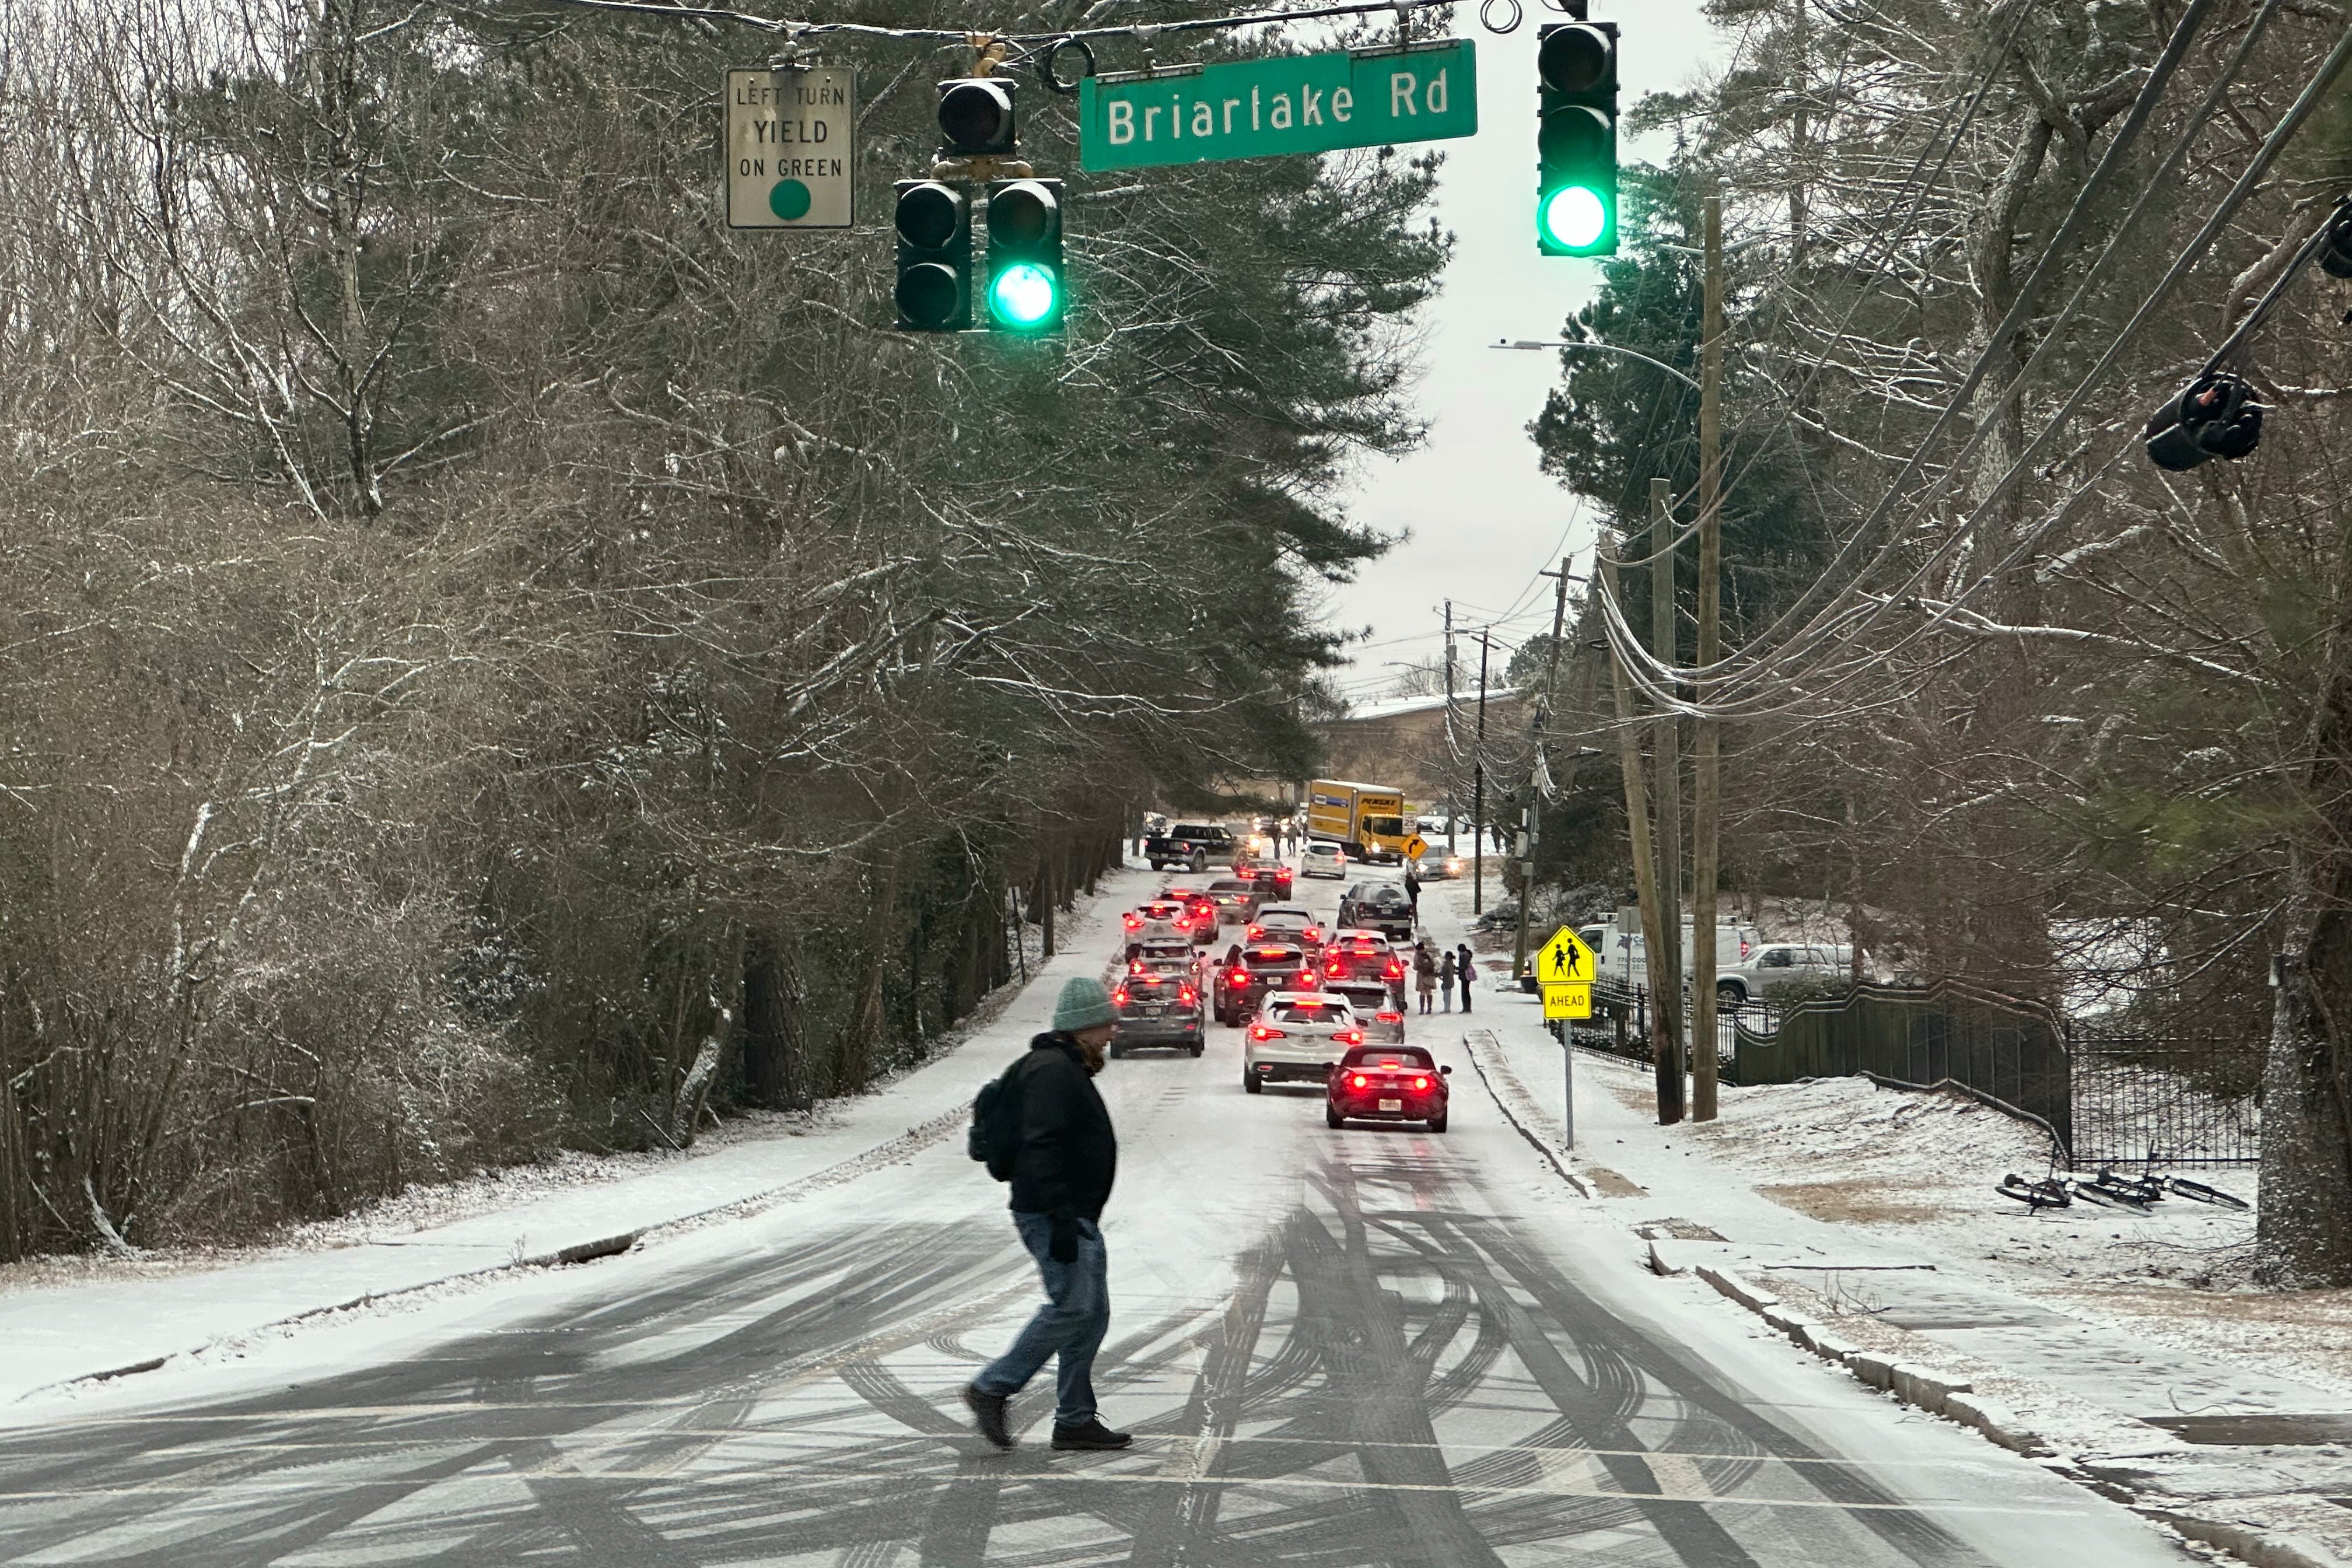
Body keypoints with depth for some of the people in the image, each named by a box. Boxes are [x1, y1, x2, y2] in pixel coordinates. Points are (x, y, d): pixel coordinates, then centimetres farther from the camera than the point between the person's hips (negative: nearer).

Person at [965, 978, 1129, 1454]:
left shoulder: (1070, 1070, 20)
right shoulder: (1053, 1070, -14)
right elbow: (1042, 1147, -23)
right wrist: (1061, 1221, -27)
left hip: (1076, 1218, 11)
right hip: (1053, 1217, -11)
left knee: (1091, 1312, 8)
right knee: (1073, 1306, -15)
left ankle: (1076, 1420, 11)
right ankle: (992, 1387, -7)